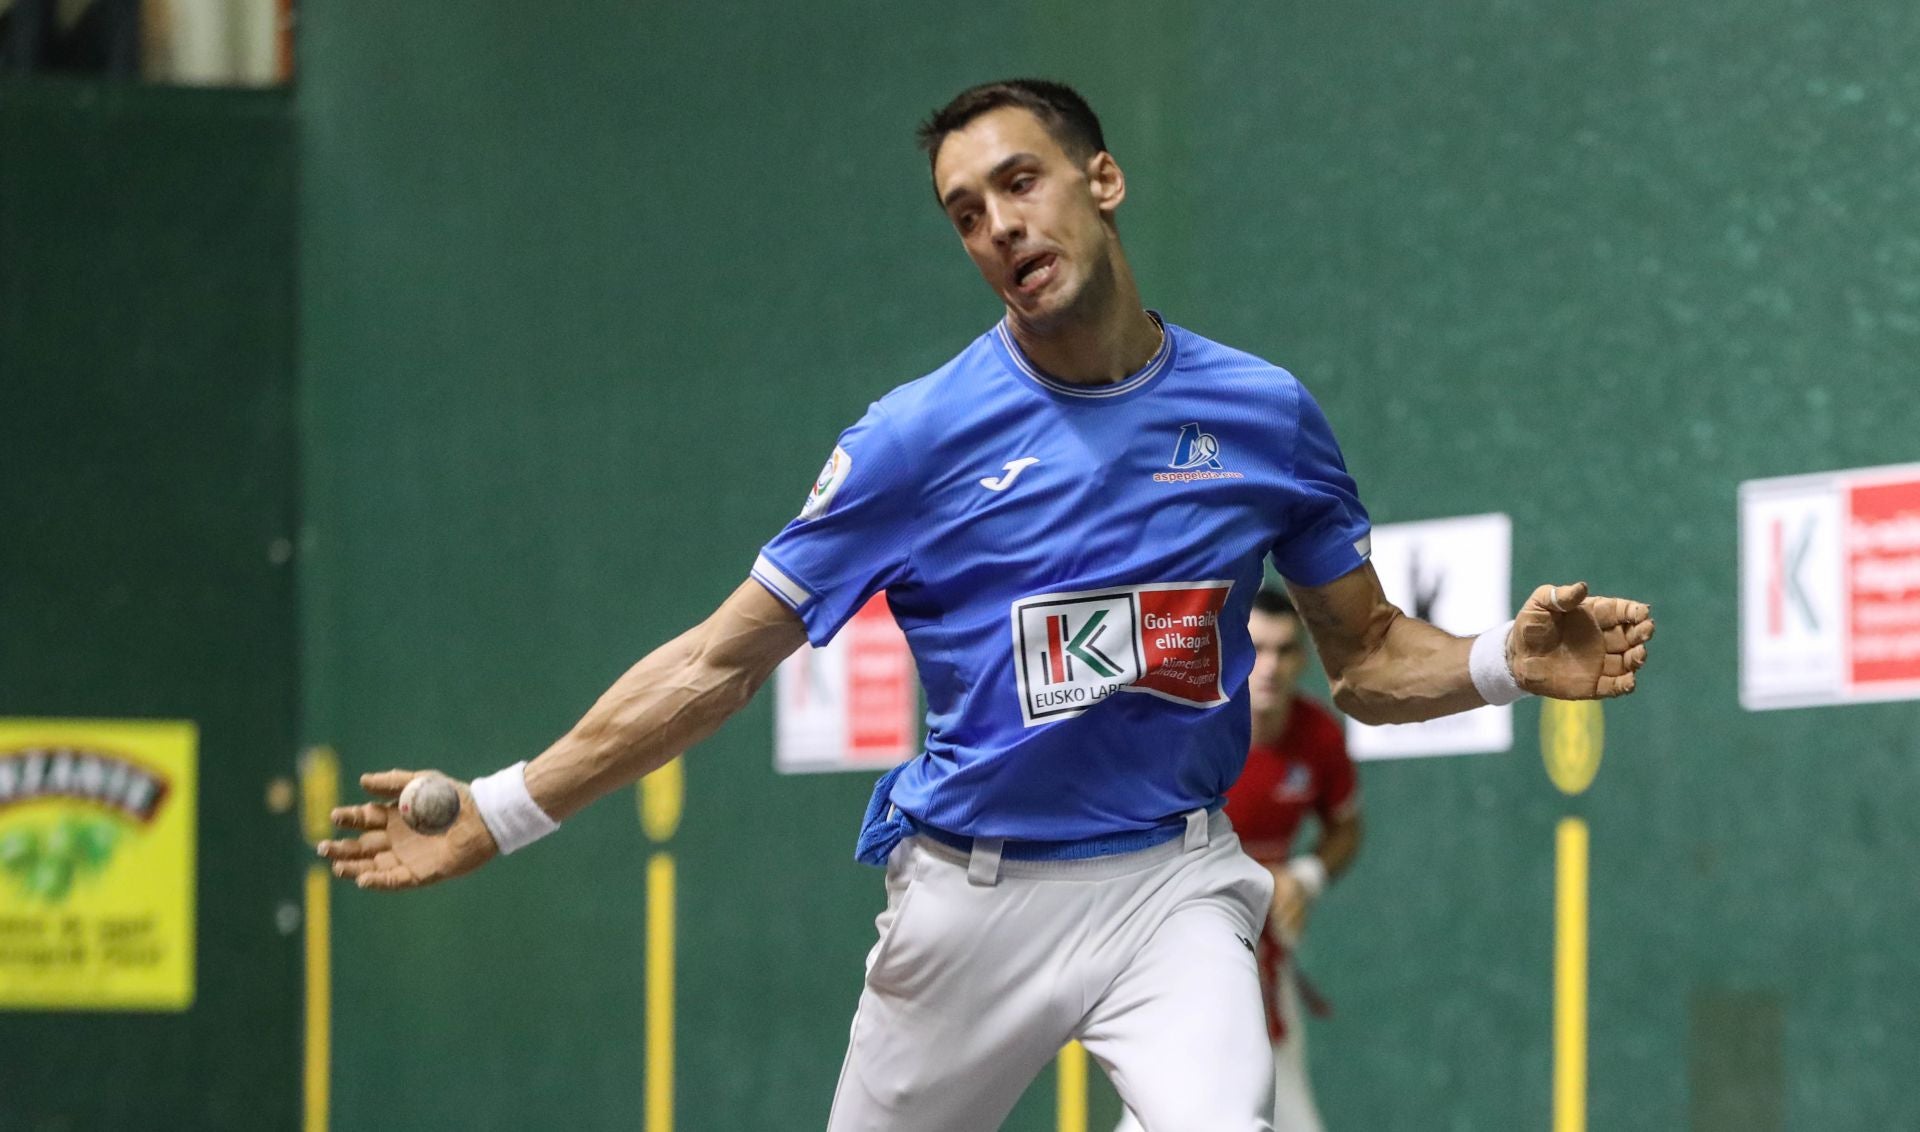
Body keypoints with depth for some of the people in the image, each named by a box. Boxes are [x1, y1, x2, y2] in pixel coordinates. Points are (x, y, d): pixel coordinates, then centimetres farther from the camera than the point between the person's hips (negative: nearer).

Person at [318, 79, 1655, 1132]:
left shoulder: (1267, 416, 1)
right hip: (971, 898, 0)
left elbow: (1368, 656, 12)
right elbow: (719, 663, -1)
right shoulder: (917, 438, -5)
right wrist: (491, 821, -6)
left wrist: (1507, 660, -10)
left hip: (1170, 887, 0)